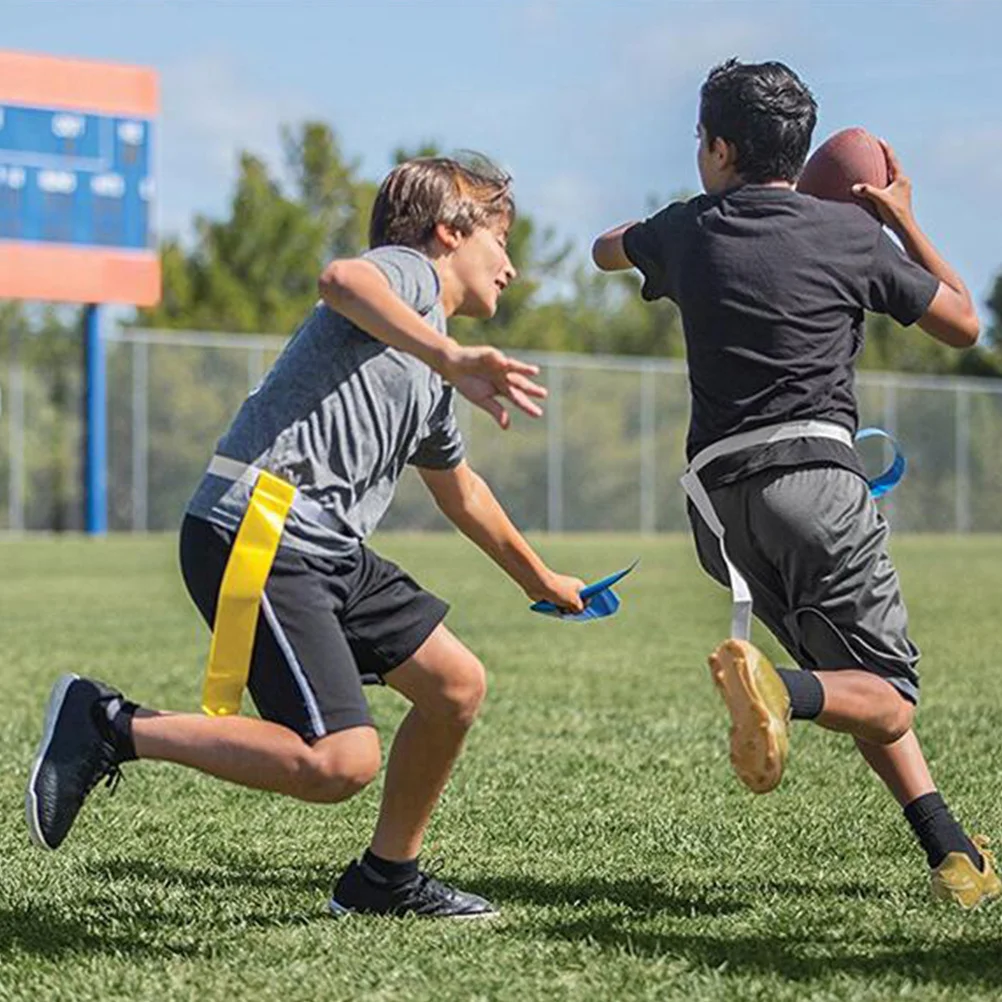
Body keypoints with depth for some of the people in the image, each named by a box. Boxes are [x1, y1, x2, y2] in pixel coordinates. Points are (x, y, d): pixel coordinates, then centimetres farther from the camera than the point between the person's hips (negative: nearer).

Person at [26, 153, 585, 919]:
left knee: (457, 684, 9)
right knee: (339, 762, -19)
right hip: (256, 533, -10)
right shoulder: (408, 271, 2)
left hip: (328, 549, 10)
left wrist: (541, 580, 55)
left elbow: (461, 491, 44)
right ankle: (110, 725, -8)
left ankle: (386, 877, 24)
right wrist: (451, 358, -32)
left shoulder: (429, 383, 28)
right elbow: (342, 281, -25)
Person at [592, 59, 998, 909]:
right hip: (815, 480, -4)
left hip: (721, 498, 4)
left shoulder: (686, 232, 11)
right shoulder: (850, 233, 3)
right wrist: (904, 221, 23)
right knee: (889, 700, -1)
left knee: (859, 685, 15)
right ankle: (781, 689, -33)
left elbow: (606, 250, 37)